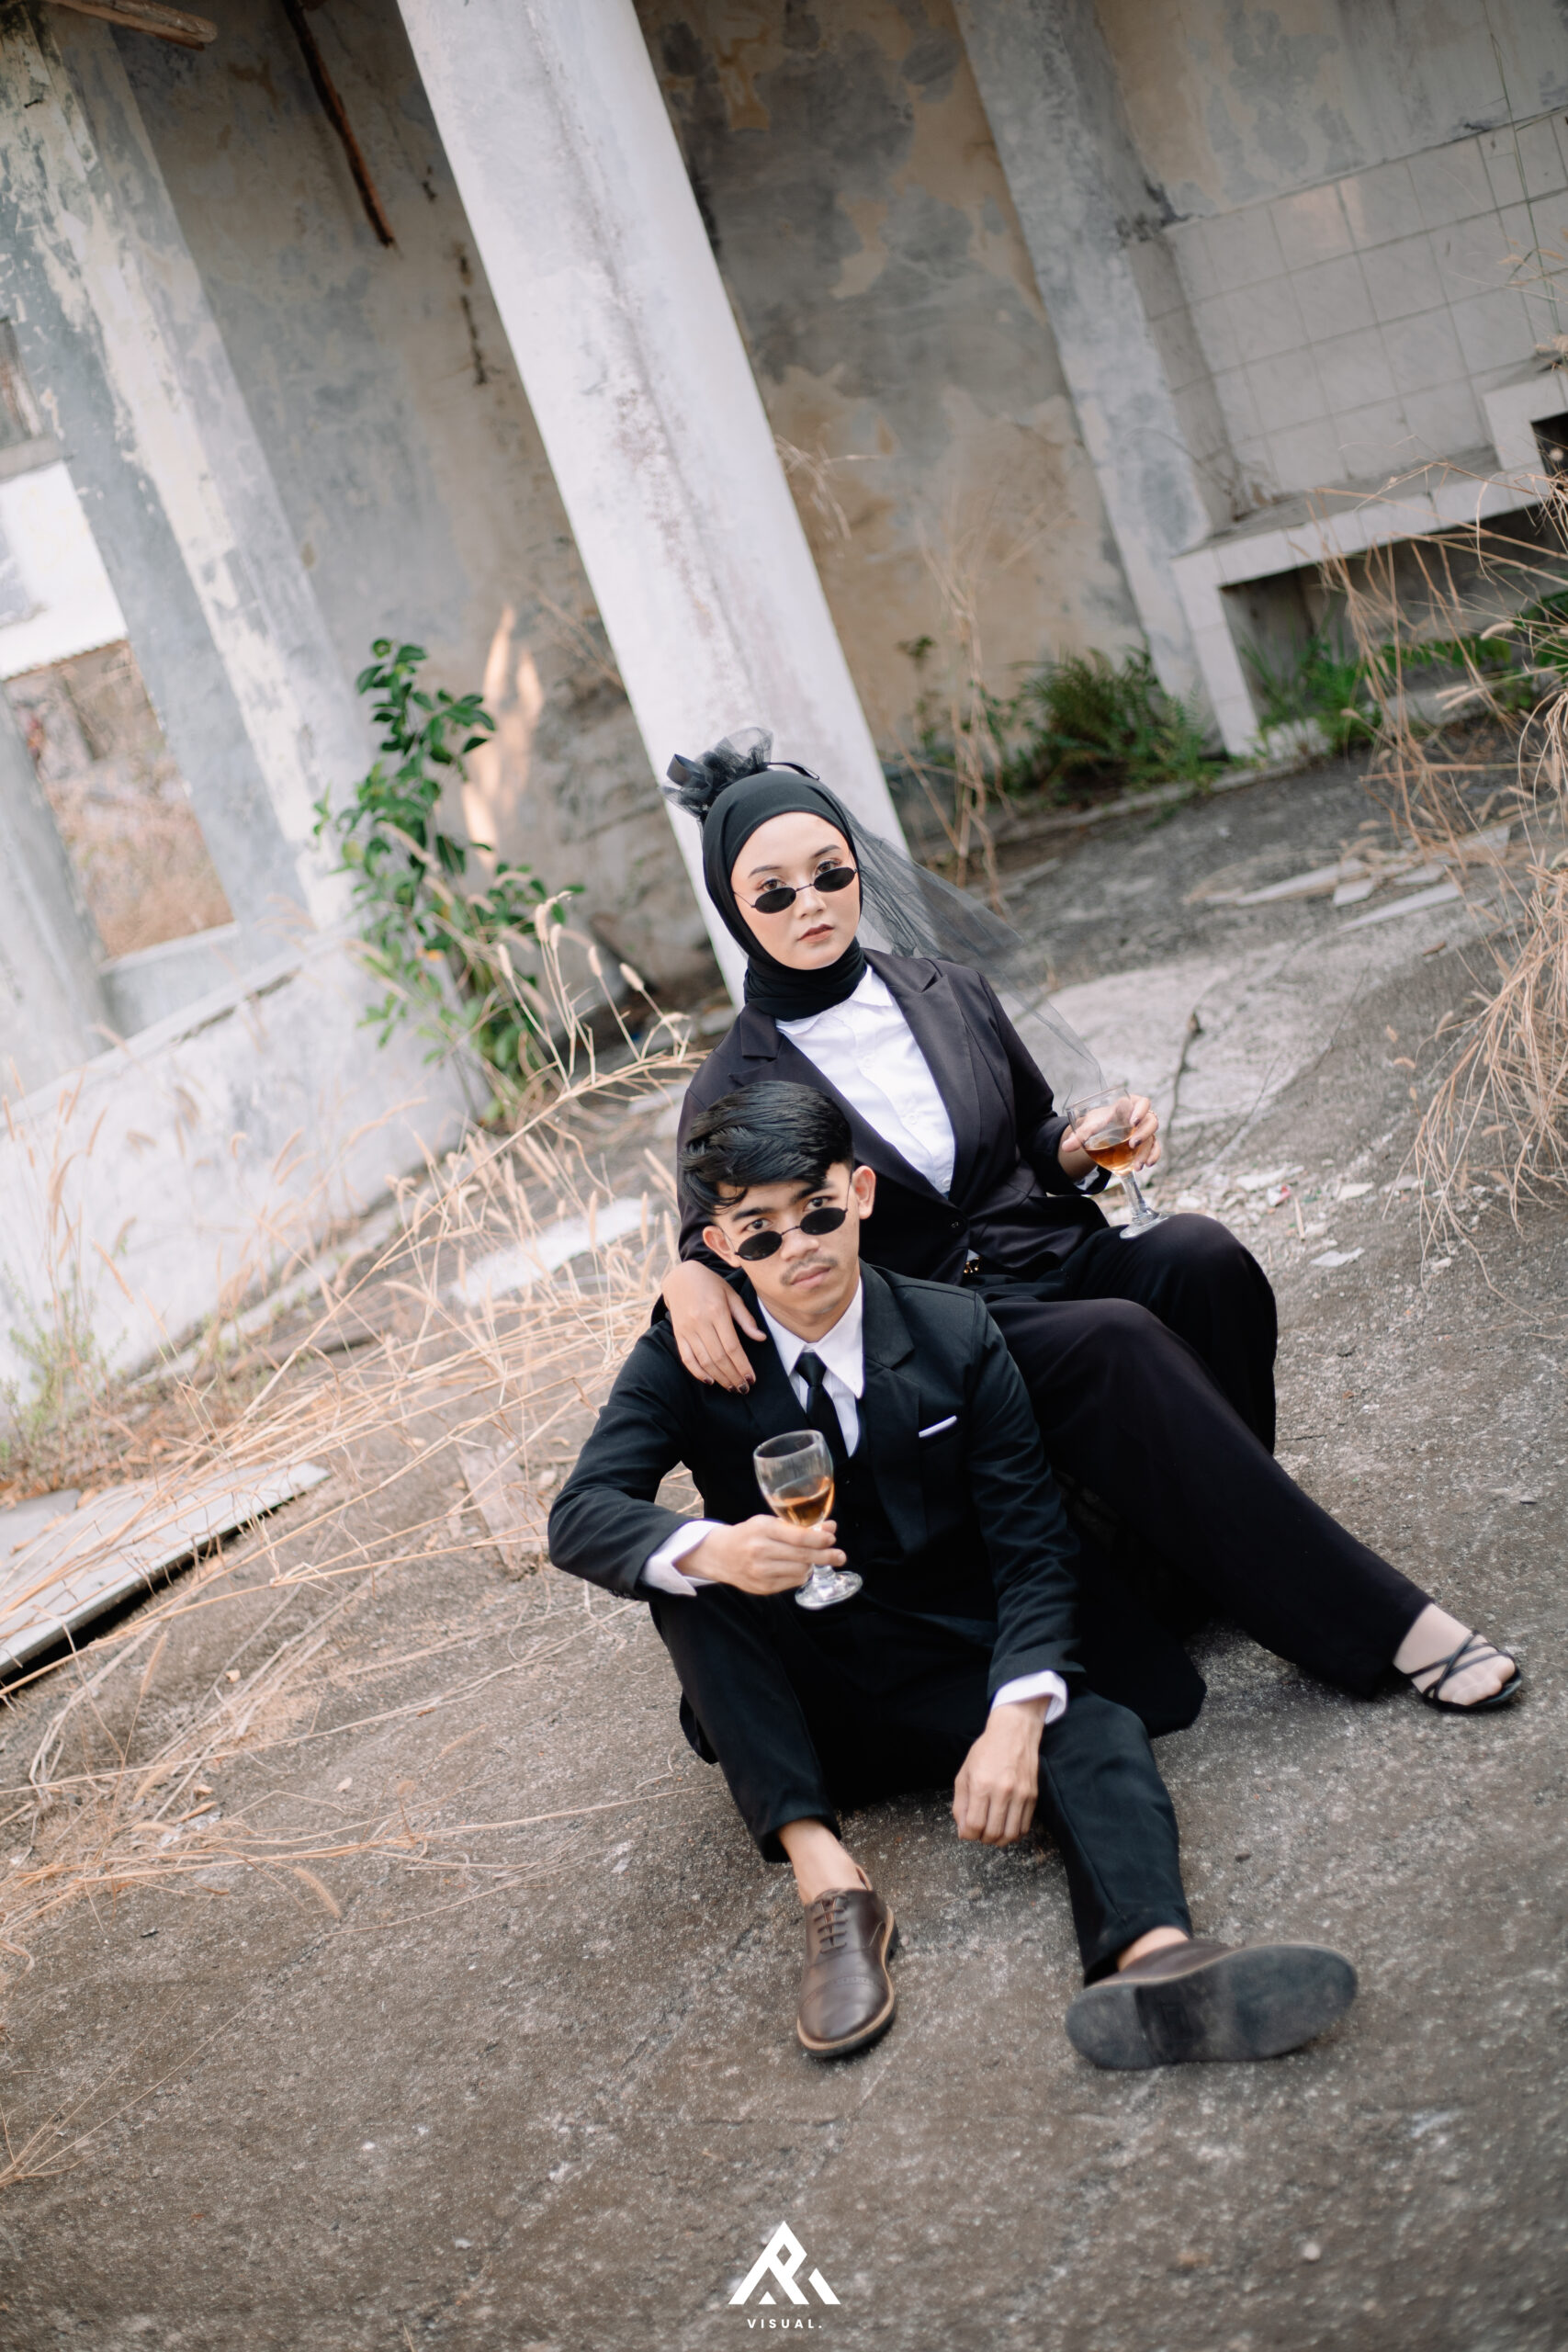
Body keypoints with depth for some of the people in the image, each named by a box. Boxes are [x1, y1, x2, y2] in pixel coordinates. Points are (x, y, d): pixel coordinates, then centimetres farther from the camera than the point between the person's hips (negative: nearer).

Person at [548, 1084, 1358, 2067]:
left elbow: (1031, 1543, -8)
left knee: (1098, 1731, -30)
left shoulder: (957, 1332, -4)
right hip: (802, 1705, 0)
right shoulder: (690, 1357, -4)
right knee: (686, 1568, -27)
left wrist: (1016, 1715, -26)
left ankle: (1155, 1959, -61)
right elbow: (581, 1515, -16)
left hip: (959, 1673, 0)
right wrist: (708, 1551, -39)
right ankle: (823, 1871, -35)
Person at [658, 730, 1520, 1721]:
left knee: (1200, 1256, -28)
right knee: (1109, 1343, -34)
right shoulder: (735, 1090, -3)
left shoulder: (946, 993, 8)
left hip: (1059, 1258, 4)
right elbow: (714, 1241, 2)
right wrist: (689, 1279, -22)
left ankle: (1215, 1543, -14)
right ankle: (1384, 1622, -32)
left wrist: (1084, 1146, -4)